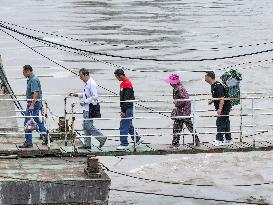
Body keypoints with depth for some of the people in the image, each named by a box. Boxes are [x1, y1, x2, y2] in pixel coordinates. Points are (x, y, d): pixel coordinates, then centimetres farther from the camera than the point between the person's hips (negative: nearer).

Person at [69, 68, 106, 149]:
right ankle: (87, 144, 15)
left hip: (90, 108, -10)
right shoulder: (86, 83, 14)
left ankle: (101, 138, -1)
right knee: (85, 126, 11)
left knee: (88, 125, -10)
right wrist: (76, 95, 15)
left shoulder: (92, 83, -18)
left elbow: (94, 97, -23)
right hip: (86, 108, 10)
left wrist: (84, 101, -21)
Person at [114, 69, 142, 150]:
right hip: (126, 109, 10)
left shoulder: (127, 84, -18)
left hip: (128, 108, -10)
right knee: (128, 125, 18)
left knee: (123, 127, -7)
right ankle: (137, 139, 28)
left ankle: (124, 144, -2)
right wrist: (122, 109, 21)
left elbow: (127, 99, -21)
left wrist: (123, 111, -21)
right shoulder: (123, 83, 13)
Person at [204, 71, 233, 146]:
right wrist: (212, 101, 10)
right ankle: (228, 140, 21)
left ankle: (219, 140, -5)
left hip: (224, 107, -10)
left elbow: (222, 98, -27)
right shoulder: (213, 85, 10)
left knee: (220, 123, -8)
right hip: (224, 108, 10)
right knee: (226, 124, 14)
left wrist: (220, 109, -30)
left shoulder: (218, 86, -22)